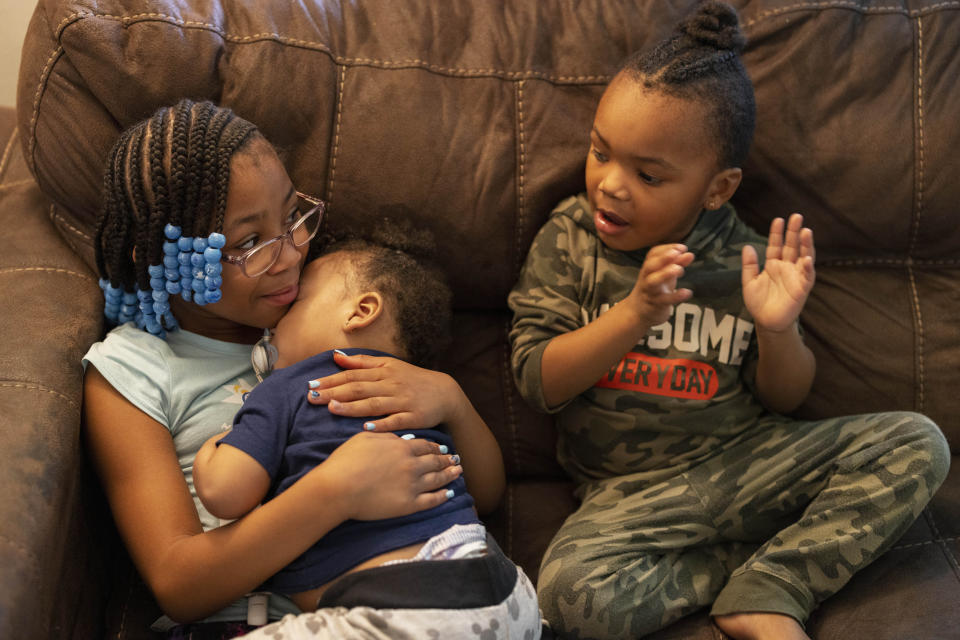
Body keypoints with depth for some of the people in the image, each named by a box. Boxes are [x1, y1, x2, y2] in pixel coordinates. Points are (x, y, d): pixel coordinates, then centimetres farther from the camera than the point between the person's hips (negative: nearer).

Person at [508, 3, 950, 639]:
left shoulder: (744, 260, 0)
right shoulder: (567, 241, -2)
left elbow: (783, 400, 7)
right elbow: (539, 382, -8)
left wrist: (777, 332, -16)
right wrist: (635, 312, -21)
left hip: (748, 463, 2)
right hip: (634, 493, -1)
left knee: (917, 442, -15)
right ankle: (778, 561, -11)